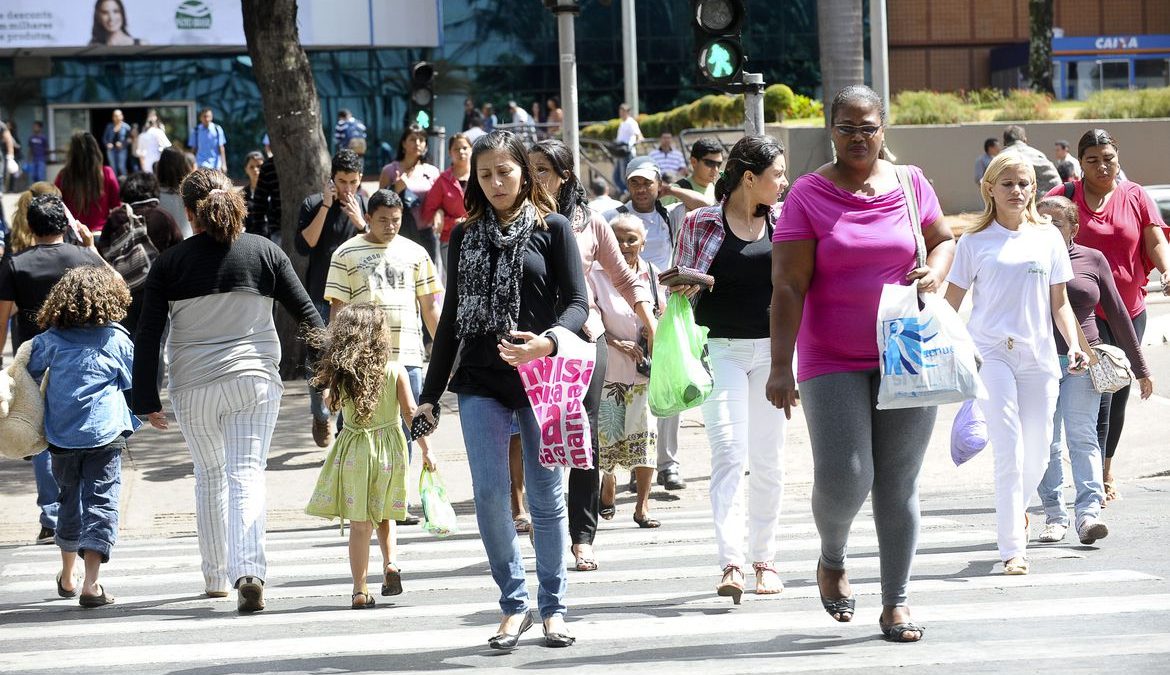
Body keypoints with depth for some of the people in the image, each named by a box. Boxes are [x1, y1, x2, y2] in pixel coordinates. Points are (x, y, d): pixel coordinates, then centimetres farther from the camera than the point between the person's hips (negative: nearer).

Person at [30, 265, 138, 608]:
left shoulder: (50, 339, 2)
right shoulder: (116, 339, -3)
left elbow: (29, 374, 6)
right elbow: (133, 381, 8)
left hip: (62, 437, 3)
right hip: (105, 435, -3)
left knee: (70, 500, 20)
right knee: (101, 502, -4)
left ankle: (67, 577, 34)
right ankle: (91, 583, -16)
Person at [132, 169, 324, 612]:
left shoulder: (170, 263, -2)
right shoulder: (264, 252, 0)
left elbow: (147, 335, -3)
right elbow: (306, 313, 3)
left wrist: (147, 400, 2)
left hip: (193, 387, 1)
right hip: (255, 380, 0)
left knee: (209, 476, 18)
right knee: (247, 476, -4)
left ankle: (216, 576, 26)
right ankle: (249, 572, -24)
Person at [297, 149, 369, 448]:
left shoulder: (365, 206, 4)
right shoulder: (313, 205, 0)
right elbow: (304, 246, -11)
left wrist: (360, 223, -15)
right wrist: (325, 207, -15)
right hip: (321, 298, -1)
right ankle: (321, 417, 24)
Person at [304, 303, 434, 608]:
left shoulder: (340, 374, -5)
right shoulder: (395, 371, -7)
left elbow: (332, 406, 12)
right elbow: (410, 412, -8)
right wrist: (425, 449, -2)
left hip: (353, 450, 0)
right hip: (389, 448, 0)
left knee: (360, 523, 3)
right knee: (384, 516, 20)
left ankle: (360, 589, 1)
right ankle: (391, 563, -2)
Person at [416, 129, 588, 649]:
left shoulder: (552, 229, 2)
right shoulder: (465, 237, 11)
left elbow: (577, 303, -3)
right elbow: (451, 317, 15)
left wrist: (547, 341, -24)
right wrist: (430, 392, 12)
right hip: (480, 383, 2)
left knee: (545, 496, 3)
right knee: (489, 493, -5)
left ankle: (553, 607, 14)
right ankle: (514, 604, 6)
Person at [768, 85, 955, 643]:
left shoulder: (911, 184, 5)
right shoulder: (808, 195, -4)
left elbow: (943, 240, 21)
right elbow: (788, 287, -8)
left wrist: (934, 273, -3)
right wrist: (780, 367, -14)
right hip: (832, 362, -2)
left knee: (899, 484, 4)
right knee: (843, 478, -11)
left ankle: (895, 602, 14)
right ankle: (832, 559, 21)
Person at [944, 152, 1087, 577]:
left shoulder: (1048, 237, 10)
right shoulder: (975, 242, 3)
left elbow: (1059, 302, 14)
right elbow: (951, 304, 6)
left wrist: (1074, 346, 2)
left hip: (1038, 355, 3)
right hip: (990, 354, -3)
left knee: (1037, 453, 6)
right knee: (1009, 451, -13)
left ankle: (1016, 508, 38)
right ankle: (1013, 550, -10)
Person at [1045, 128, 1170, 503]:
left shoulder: (1136, 197, 4)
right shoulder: (1065, 197, -2)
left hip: (1129, 311, 4)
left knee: (1118, 394, 13)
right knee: (1098, 392, -14)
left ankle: (1106, 470, 31)